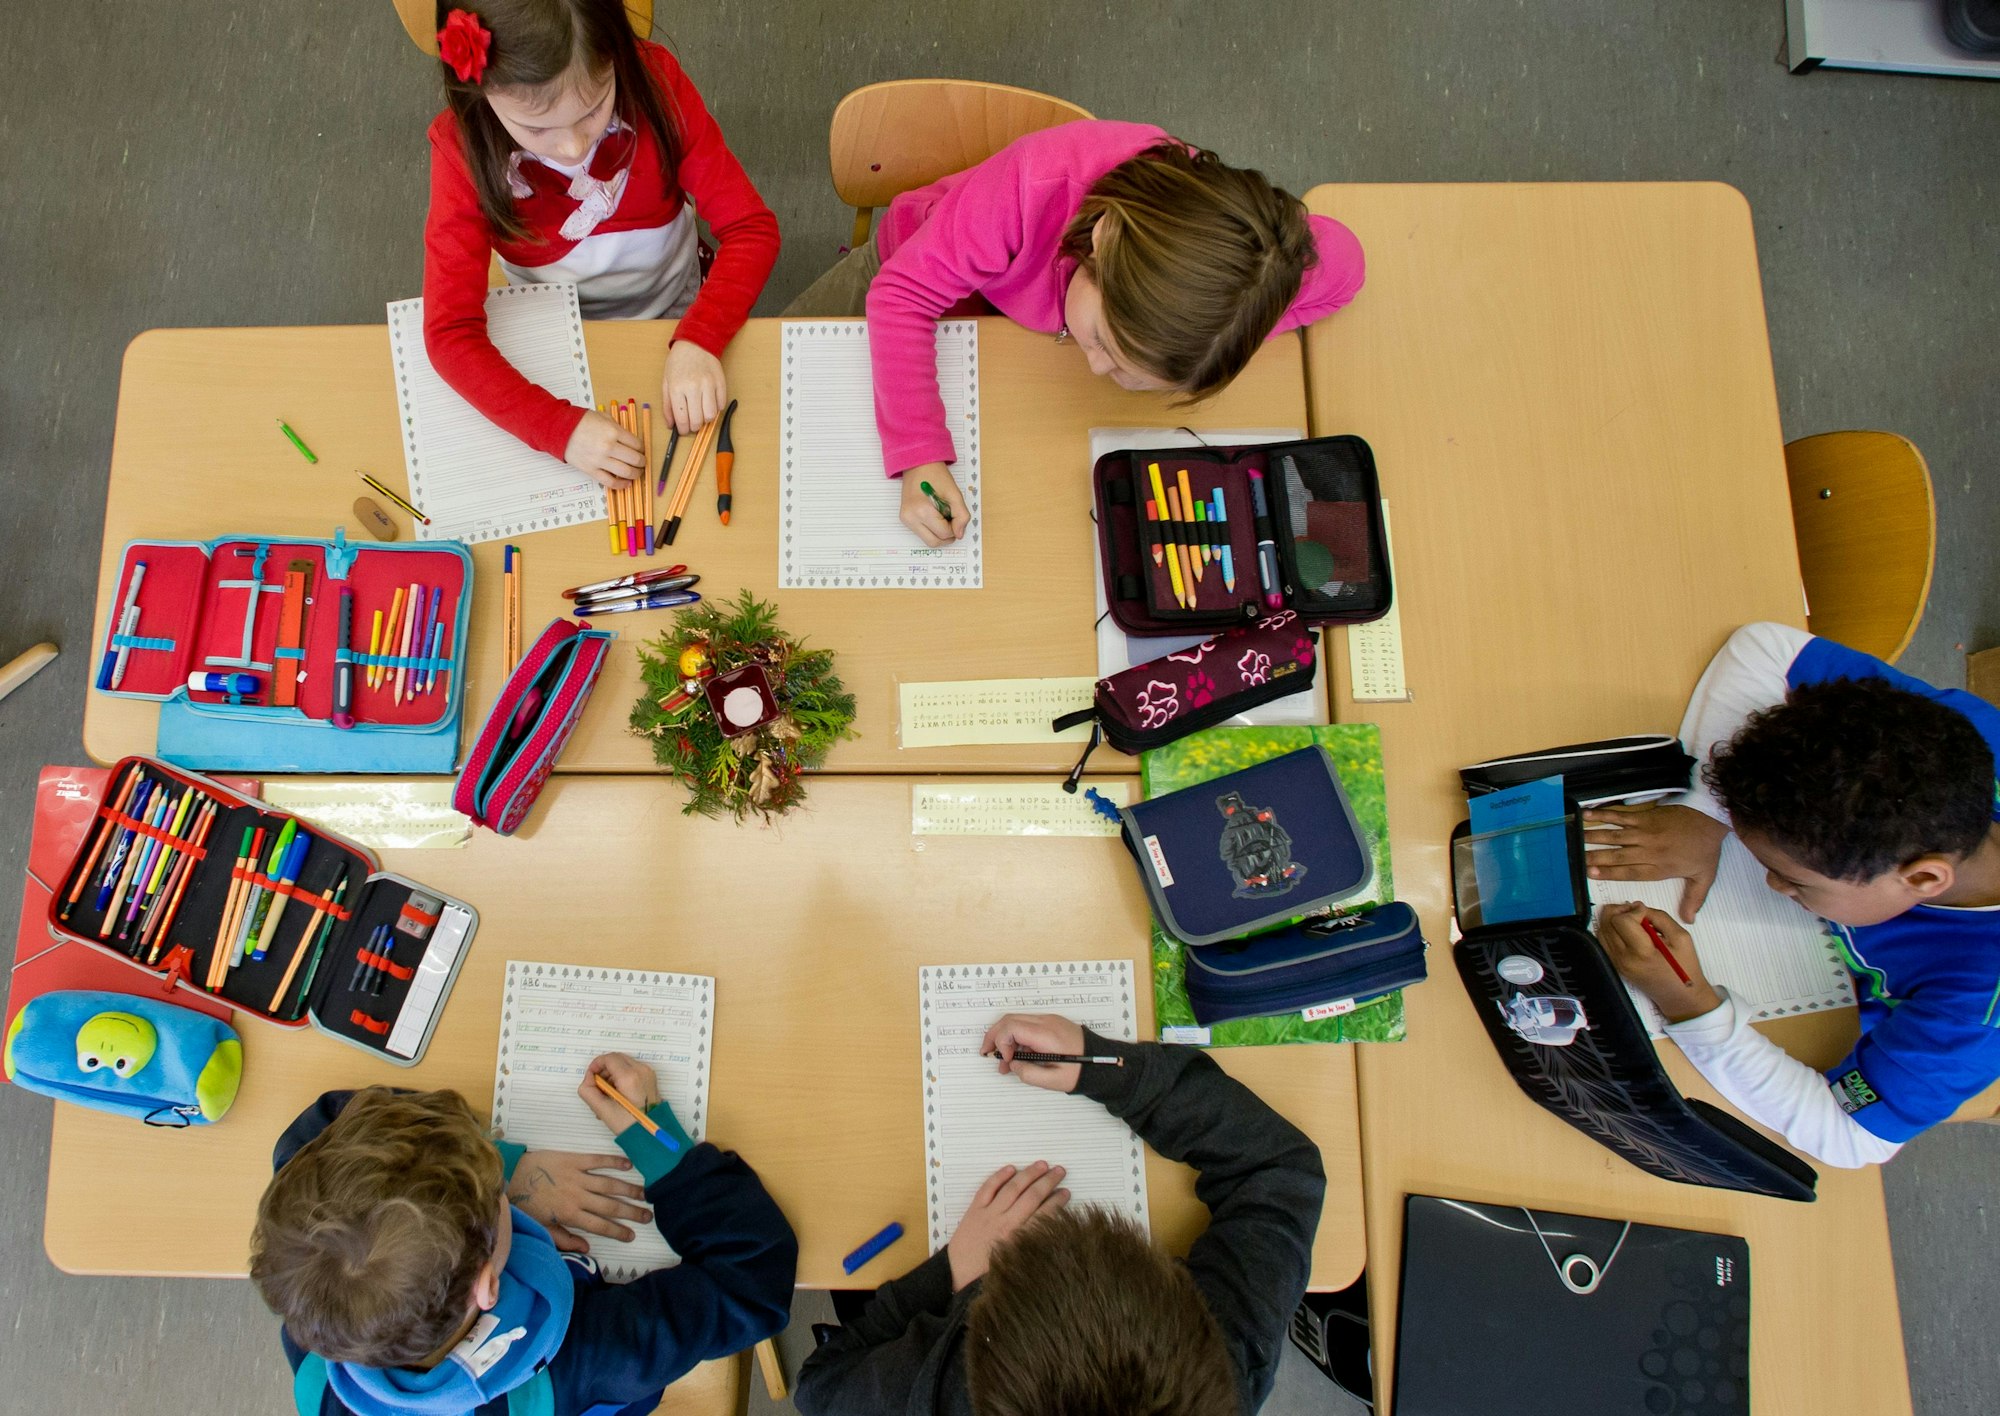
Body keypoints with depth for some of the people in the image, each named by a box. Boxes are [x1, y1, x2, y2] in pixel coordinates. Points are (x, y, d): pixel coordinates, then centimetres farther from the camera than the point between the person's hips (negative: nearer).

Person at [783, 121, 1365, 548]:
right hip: (921, 268, -2)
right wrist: (919, 455, -48)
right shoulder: (1040, 181, -49)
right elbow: (905, 291, -39)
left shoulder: (1232, 247, -39)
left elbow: (1341, 262, -20)